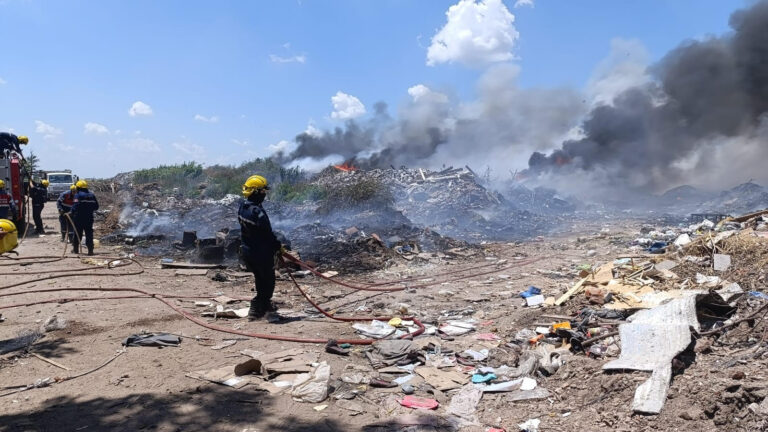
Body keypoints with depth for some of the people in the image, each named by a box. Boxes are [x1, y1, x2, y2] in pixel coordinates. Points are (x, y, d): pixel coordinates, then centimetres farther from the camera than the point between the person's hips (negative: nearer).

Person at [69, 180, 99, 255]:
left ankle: (75, 248, 20)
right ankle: (90, 250, -1)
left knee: (77, 233, 10)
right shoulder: (91, 195, 9)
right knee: (89, 233, 5)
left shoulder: (78, 195, -9)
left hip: (79, 218, -4)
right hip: (89, 218, 4)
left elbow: (75, 206, -22)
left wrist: (71, 212, -17)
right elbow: (96, 206, 12)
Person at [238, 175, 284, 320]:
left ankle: (265, 304, 39)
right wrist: (278, 246, -4)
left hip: (246, 251, 9)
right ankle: (256, 310, 11)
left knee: (260, 279, 25)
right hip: (261, 253, -8)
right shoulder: (258, 212, -28)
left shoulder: (242, 207, 0)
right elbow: (268, 235, -22)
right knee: (268, 281, 9)